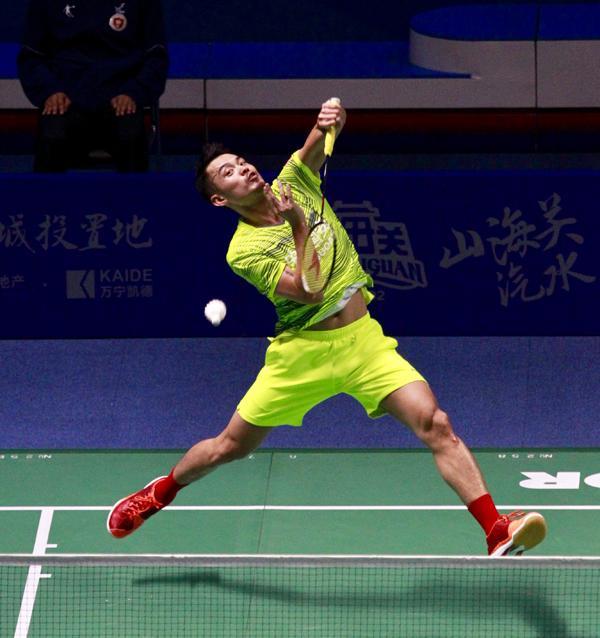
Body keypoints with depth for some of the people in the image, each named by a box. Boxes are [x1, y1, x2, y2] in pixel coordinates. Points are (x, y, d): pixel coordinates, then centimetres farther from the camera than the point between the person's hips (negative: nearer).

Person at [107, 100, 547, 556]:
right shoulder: (243, 251, -9)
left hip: (364, 341, 2)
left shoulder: (294, 183, 5)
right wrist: (299, 226, -22)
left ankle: (498, 533, -24)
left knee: (435, 425, -18)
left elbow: (331, 123, 0)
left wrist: (331, 117, -22)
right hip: (303, 351, -2)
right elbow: (309, 291, -20)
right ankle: (160, 493, 41)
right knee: (230, 446, 10)